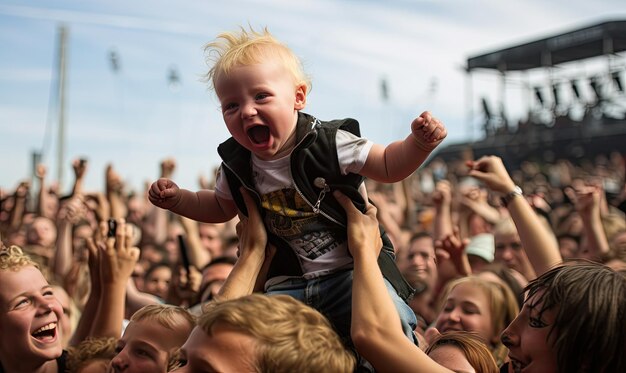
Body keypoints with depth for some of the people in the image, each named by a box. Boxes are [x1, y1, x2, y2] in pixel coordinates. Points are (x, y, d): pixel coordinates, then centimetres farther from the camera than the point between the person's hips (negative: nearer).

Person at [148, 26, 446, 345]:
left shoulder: (330, 143, -12)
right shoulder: (236, 166, 0)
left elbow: (389, 166, -3)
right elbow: (221, 208, 19)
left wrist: (419, 142, -22)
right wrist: (176, 199, 5)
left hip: (353, 269, -3)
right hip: (287, 282, 3)